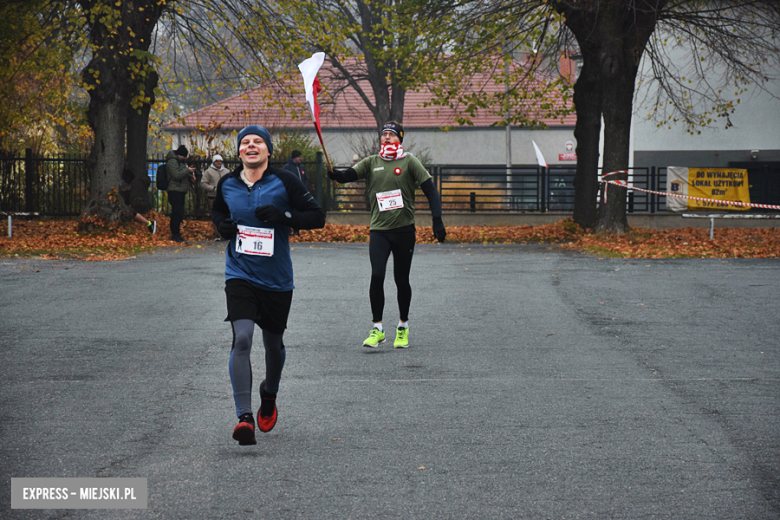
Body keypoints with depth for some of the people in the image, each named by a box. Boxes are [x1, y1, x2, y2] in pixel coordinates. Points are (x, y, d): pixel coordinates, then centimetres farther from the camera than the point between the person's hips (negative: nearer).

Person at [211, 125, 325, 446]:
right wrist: (221, 225, 0)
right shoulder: (227, 184, 3)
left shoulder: (284, 182, -6)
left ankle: (269, 395, 47)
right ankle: (244, 417, -22)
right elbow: (217, 211, 24)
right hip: (240, 275, 0)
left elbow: (317, 217, -4)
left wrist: (283, 216, -20)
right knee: (242, 338, -20)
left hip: (276, 278, 0)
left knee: (273, 344, 16)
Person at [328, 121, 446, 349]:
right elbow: (349, 175, -5)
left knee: (401, 279, 7)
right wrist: (334, 174, -28)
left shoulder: (409, 162, 1)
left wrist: (437, 221, -11)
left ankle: (403, 327, 24)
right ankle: (377, 329, -1)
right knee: (377, 276, -13)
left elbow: (430, 190, -2)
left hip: (404, 229, -1)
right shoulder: (371, 162, 8)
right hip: (379, 229, 1)